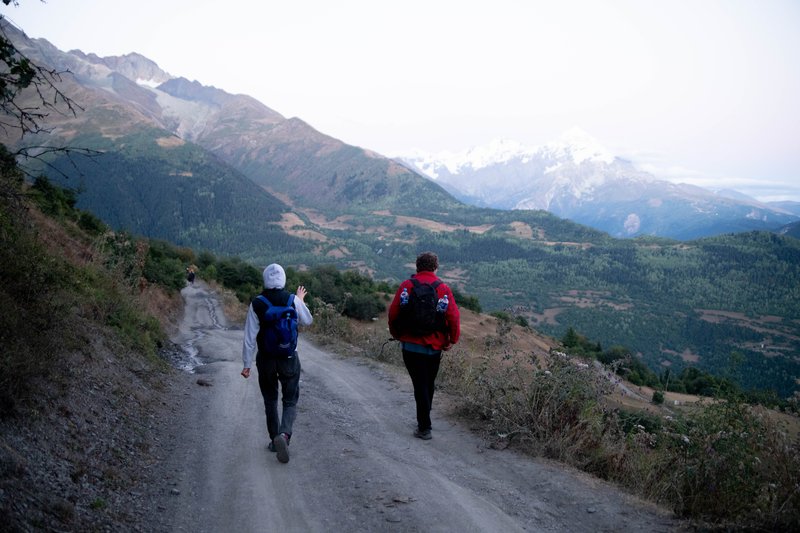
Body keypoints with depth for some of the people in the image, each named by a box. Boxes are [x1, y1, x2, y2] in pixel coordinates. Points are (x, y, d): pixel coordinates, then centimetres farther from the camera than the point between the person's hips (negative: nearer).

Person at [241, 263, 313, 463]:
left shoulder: (256, 304, -11)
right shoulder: (293, 301, -10)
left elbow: (250, 337, -10)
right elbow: (307, 321, 8)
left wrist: (247, 364, -2)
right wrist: (301, 301, 23)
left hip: (265, 360, 1)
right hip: (289, 360, 0)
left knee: (270, 401, 19)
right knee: (290, 401, 9)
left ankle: (274, 440, 25)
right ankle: (284, 433, -16)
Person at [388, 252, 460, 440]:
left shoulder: (406, 286, -5)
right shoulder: (443, 289, -5)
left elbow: (393, 312, -7)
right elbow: (454, 317, -10)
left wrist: (397, 335, 9)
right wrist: (451, 340, 4)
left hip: (411, 345, -1)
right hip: (435, 347, 1)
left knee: (420, 386, 3)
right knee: (429, 384, 19)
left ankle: (424, 428, 2)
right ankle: (424, 420, 32)